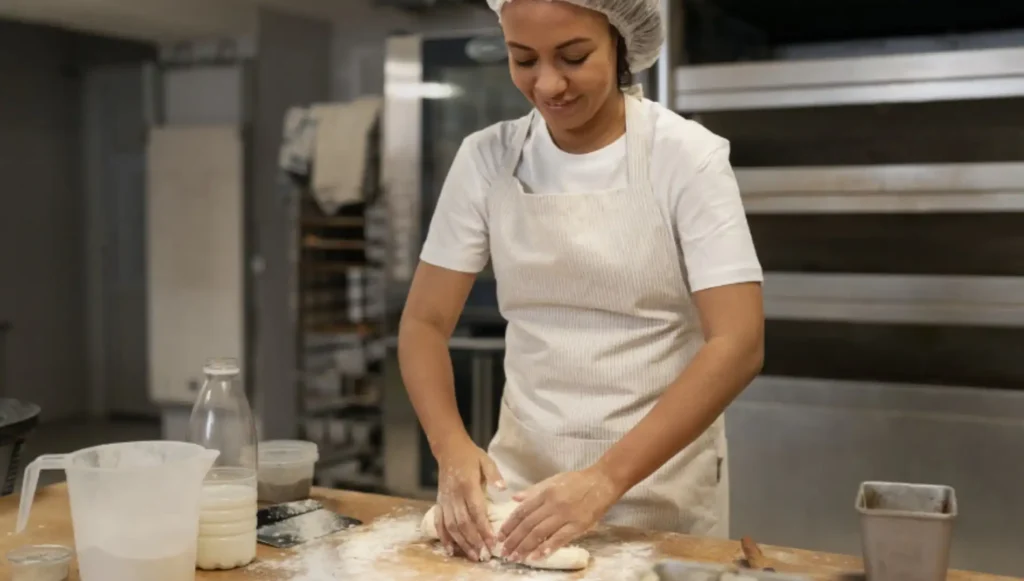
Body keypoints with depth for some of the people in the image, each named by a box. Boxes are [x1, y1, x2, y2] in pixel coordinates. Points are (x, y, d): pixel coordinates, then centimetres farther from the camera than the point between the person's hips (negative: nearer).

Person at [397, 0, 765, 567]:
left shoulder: (686, 157, -11)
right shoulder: (487, 159, -2)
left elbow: (738, 344, -17)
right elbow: (424, 323, 0)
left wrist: (608, 478, -26)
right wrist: (453, 447, -18)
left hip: (660, 481, -3)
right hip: (520, 474, 3)